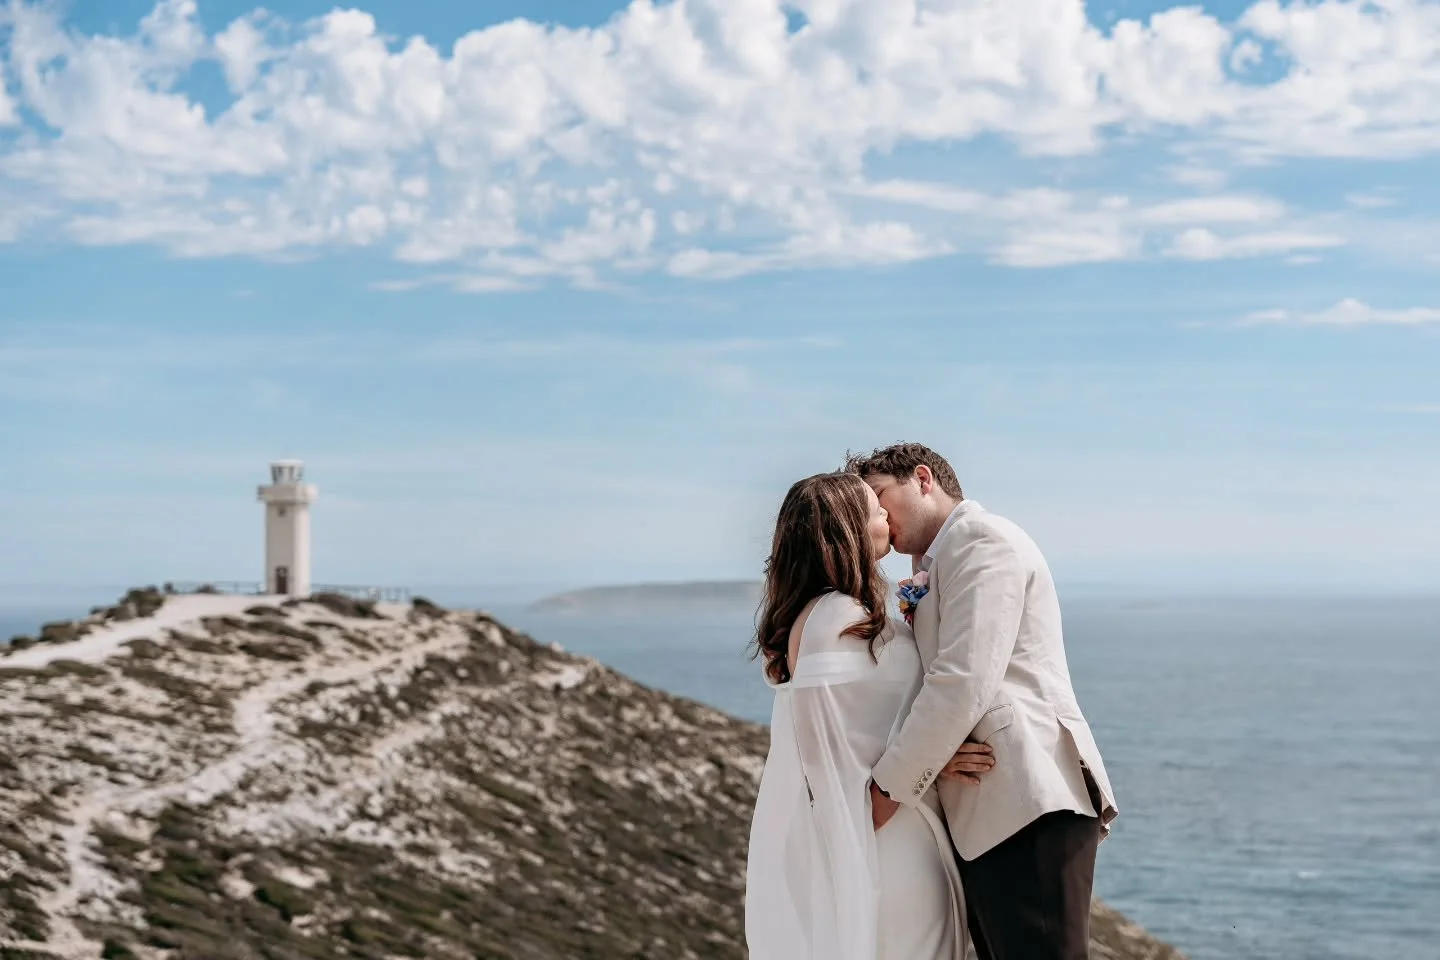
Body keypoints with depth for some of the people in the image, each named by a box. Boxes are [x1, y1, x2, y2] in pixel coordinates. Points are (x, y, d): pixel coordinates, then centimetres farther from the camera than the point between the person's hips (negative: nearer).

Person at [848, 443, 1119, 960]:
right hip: (982, 819, 10)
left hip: (1027, 806, -10)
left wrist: (888, 787, -11)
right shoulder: (936, 566, 28)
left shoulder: (984, 540, -4)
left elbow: (964, 683, -15)